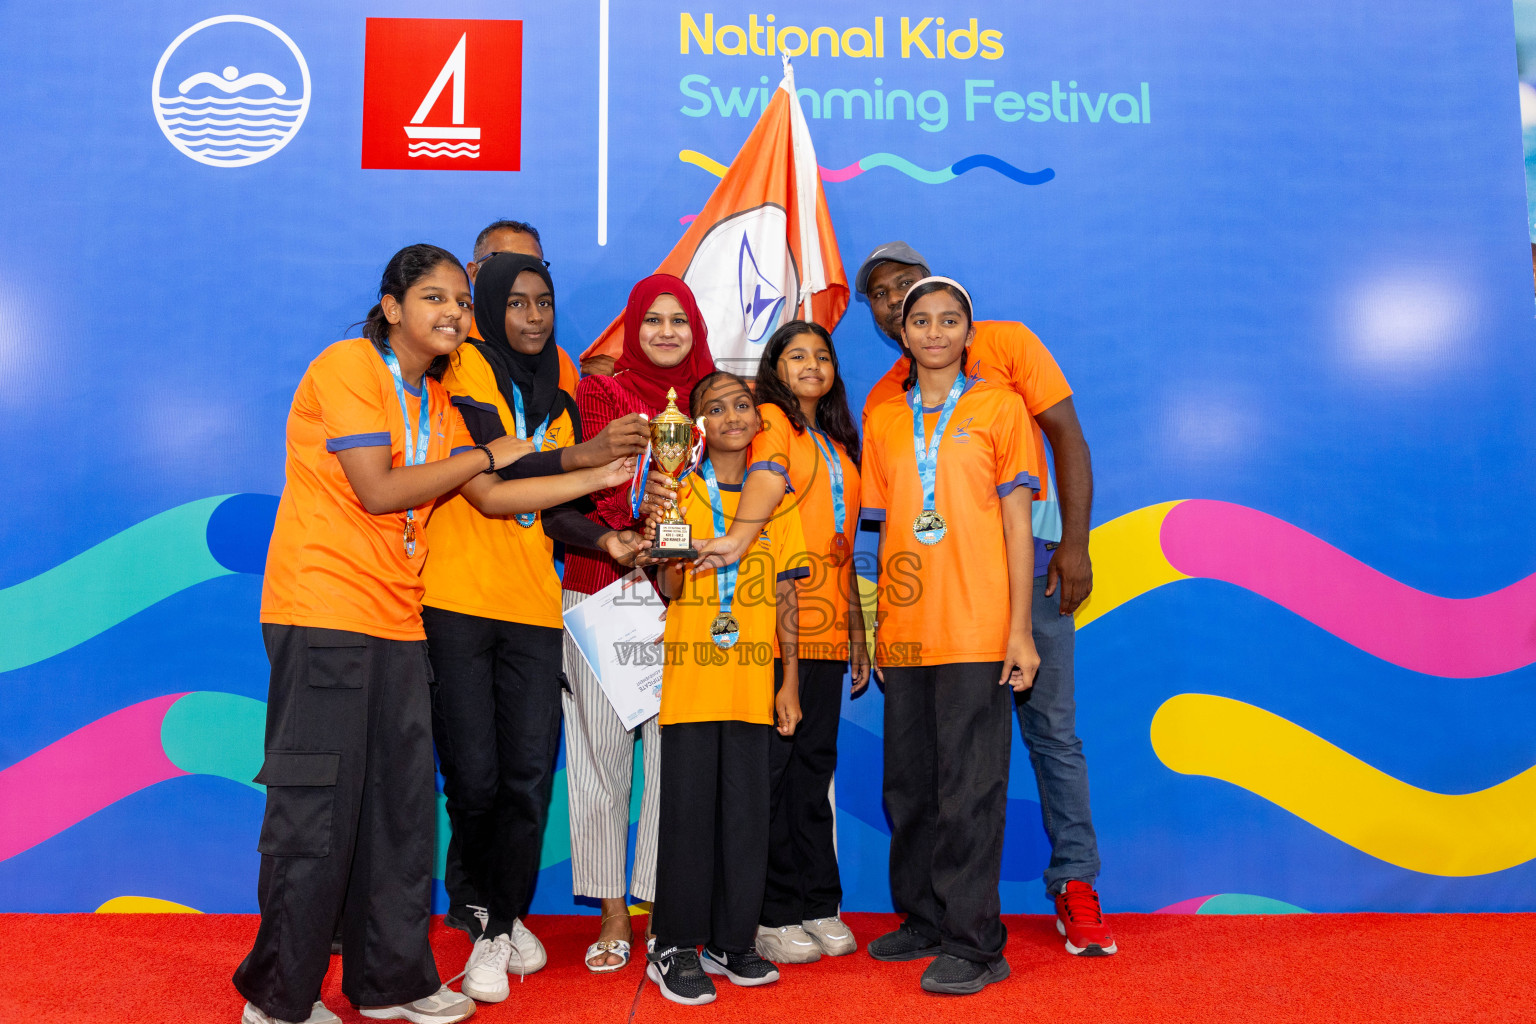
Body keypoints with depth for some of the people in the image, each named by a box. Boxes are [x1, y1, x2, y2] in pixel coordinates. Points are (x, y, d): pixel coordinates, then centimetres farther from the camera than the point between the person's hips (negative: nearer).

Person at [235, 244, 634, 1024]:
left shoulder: (436, 400, 16)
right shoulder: (346, 365, -8)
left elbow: (491, 497, 11)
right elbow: (377, 491, -17)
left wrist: (603, 476, 7)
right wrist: (485, 454, -6)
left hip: (397, 622, 8)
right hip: (323, 613, -7)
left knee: (402, 803, 9)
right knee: (318, 811, -2)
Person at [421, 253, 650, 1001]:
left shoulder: (557, 391, 18)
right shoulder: (466, 366, 2)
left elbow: (543, 508, 12)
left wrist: (604, 539, -4)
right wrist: (580, 454, -25)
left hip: (531, 607, 5)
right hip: (456, 598, -4)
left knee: (529, 777, 1)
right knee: (474, 778, -3)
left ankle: (500, 924, 20)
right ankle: (484, 903, 25)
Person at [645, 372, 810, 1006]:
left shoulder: (776, 501, 10)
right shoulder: (680, 493, 3)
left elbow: (785, 597, 10)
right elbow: (669, 592, 0)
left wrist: (790, 682, 6)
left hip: (751, 684, 3)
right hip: (690, 680, -2)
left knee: (746, 811, 6)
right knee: (688, 810, 1)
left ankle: (731, 941, 20)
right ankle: (676, 948, 13)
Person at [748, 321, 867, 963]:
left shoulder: (839, 445, 23)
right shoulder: (770, 419, 2)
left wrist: (857, 629, 20)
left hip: (827, 629, 7)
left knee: (814, 764, 11)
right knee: (771, 765, -2)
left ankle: (818, 906, 19)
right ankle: (770, 916, 7)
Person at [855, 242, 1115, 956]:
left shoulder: (1005, 342, 6)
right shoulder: (883, 399, 13)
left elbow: (1067, 437, 0)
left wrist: (1073, 544, -11)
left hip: (1025, 553, -2)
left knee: (1051, 725, -1)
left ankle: (1075, 884, 12)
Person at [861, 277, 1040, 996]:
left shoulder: (998, 405, 3)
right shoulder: (882, 418, 13)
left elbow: (1017, 521, 0)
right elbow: (886, 527, 14)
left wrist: (1020, 629, -6)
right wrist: (876, 629, 9)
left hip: (975, 630, -4)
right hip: (904, 634, 4)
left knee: (969, 791, -2)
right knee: (909, 787, 12)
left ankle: (973, 943, 9)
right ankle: (923, 921, 27)